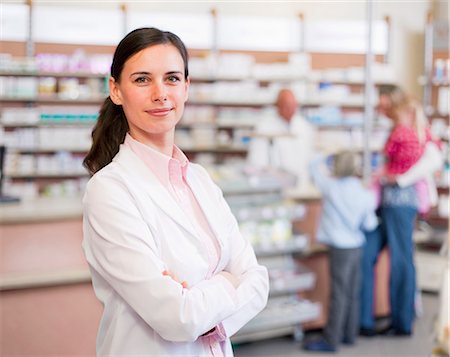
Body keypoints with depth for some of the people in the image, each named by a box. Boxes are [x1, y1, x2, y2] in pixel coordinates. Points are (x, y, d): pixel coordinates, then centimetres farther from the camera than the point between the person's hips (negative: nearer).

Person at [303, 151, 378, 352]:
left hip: (340, 249, -6)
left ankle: (331, 341, 1)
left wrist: (319, 159, 24)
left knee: (339, 294, -4)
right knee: (352, 293, 13)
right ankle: (349, 334, 24)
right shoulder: (365, 194, 1)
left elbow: (314, 170, 4)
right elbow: (370, 225, 5)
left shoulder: (332, 187, -12)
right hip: (357, 247, 6)